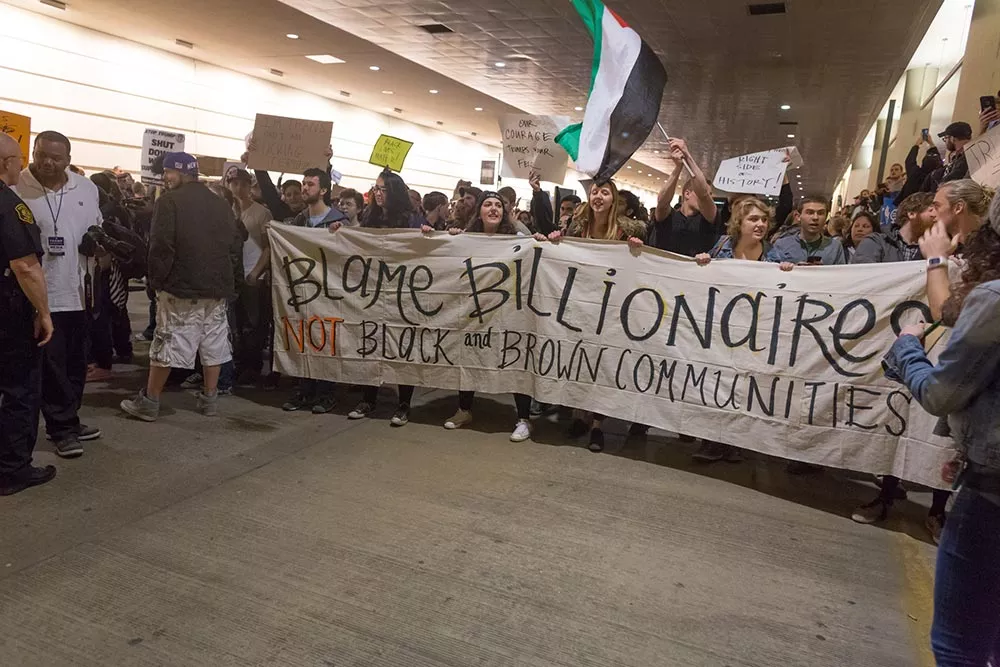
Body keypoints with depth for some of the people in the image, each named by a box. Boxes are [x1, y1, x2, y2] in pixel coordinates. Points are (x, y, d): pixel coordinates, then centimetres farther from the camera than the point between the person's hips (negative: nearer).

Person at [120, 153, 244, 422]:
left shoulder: (170, 200, -6)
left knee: (167, 346, 1)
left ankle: (148, 402, 9)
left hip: (182, 286, -5)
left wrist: (157, 280, -3)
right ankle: (209, 399, 17)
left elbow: (160, 245, -13)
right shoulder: (221, 203, 12)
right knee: (213, 345, 10)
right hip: (217, 286, 6)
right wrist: (227, 278, 14)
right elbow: (236, 244, 11)